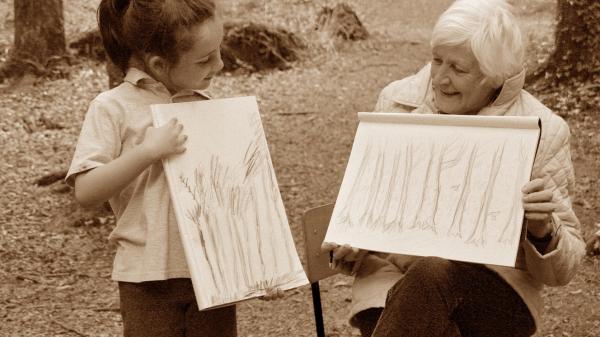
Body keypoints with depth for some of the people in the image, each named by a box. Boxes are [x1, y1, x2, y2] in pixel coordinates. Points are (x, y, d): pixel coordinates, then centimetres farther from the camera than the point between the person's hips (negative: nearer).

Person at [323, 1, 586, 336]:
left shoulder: (543, 132, -4)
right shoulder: (398, 101, 2)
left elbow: (562, 270, 0)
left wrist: (542, 229, -23)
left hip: (496, 292, -1)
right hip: (393, 277, 1)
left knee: (434, 274, -35)